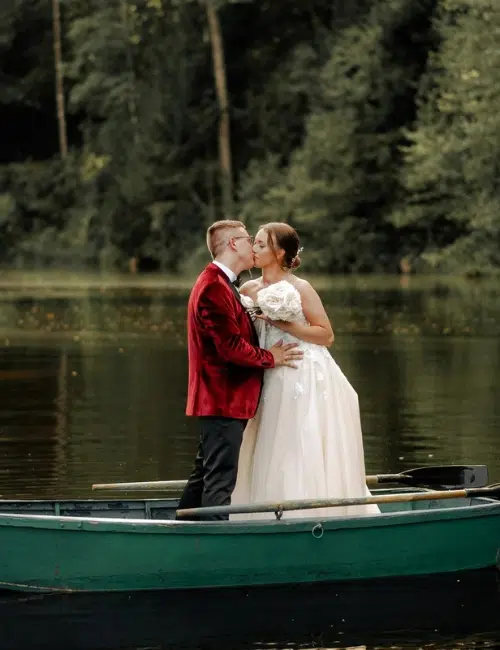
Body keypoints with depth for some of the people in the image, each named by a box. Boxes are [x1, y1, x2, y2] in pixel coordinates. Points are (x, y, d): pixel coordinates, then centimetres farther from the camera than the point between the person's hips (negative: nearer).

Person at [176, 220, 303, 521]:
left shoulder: (222, 285, 19)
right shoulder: (214, 288, -17)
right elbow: (231, 346, -21)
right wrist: (269, 358, -10)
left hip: (223, 400, 11)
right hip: (224, 399, -11)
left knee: (206, 476, 15)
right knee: (220, 479, -10)